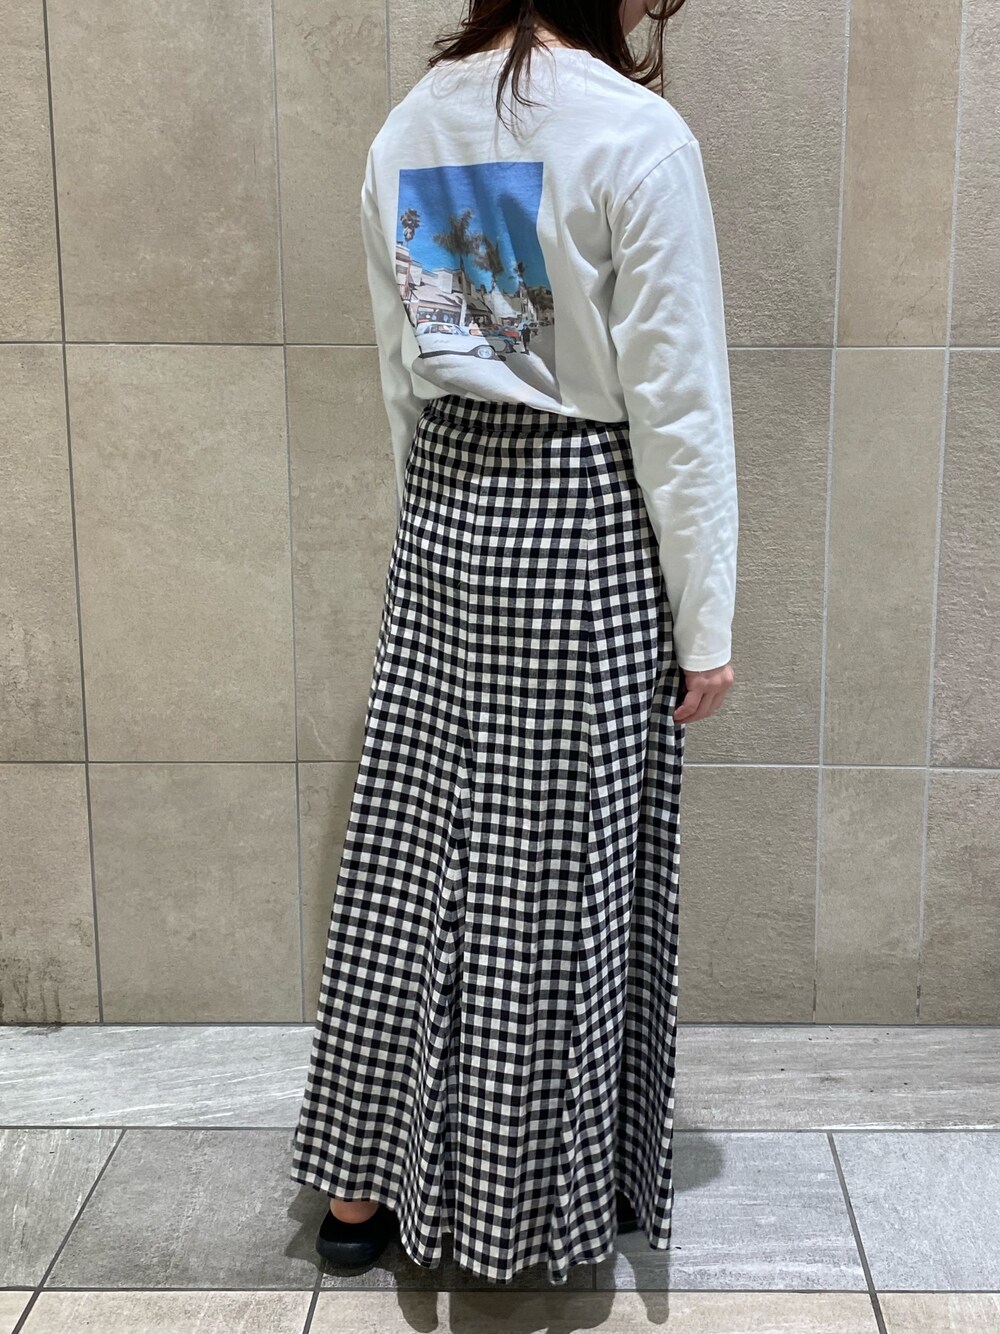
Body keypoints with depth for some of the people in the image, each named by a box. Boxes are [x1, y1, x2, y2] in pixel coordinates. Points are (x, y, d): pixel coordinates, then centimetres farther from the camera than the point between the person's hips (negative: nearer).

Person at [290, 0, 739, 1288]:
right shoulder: (637, 136, -13)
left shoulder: (405, 129, 7)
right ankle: (553, 1192, 25)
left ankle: (363, 1182, 24)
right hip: (587, 520, -6)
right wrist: (705, 622, -7)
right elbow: (676, 402, -13)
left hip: (445, 512, 6)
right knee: (564, 871, 6)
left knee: (413, 845, 11)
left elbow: (403, 377, 12)